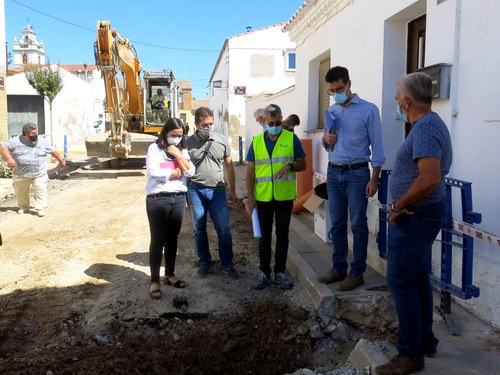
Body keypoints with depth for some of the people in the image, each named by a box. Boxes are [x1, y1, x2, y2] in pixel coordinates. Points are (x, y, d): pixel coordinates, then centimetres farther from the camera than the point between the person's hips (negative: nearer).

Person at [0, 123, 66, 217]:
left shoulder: (43, 142, -2)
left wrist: (61, 160, 16)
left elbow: (53, 151, 9)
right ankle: (24, 207, 32)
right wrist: (9, 158, -21)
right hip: (21, 174, 1)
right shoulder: (16, 141, -6)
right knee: (21, 192, 13)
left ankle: (40, 208, -1)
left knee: (40, 190, -10)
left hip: (39, 174, -1)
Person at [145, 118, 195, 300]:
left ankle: (170, 275, 28)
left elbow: (191, 171, -1)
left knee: (172, 238, 14)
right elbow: (154, 172, -18)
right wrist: (178, 171, -6)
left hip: (178, 198, 5)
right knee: (157, 240, -1)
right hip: (158, 199, -5)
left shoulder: (182, 150, 11)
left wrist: (178, 155, -10)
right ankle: (154, 281, 8)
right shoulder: (155, 148, -5)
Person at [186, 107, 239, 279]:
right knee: (199, 230, 10)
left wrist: (232, 190, 9)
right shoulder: (188, 143, -1)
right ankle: (204, 262, 26)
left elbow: (229, 166, 8)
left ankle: (227, 263, 16)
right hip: (195, 190, 0)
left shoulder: (222, 140, 1)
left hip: (217, 190, 0)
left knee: (224, 229, 1)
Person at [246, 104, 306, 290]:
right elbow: (250, 171, 4)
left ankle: (280, 272, 20)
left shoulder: (291, 139, 0)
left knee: (282, 235, 8)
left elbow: (302, 164, 3)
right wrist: (250, 196, -2)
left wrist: (290, 166, -18)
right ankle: (264, 273, 19)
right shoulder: (256, 141, 4)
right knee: (264, 236, 8)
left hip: (285, 196, -1)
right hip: (263, 197, 1)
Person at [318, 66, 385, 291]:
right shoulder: (331, 111, 11)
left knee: (358, 225, 0)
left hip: (357, 173, -5)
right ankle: (338, 268, 22)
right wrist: (325, 139, -5)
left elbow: (377, 146, -6)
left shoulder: (368, 110, -5)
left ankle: (357, 273, 9)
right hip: (333, 173, 5)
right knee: (337, 224, 10)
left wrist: (374, 179, -11)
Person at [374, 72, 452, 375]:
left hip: (416, 215, -10)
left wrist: (398, 206, -21)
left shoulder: (424, 128, -21)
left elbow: (430, 178, -34)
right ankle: (425, 339, 31)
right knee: (418, 278, 18)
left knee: (401, 281, -3)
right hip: (426, 213, 11)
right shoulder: (433, 123, 13)